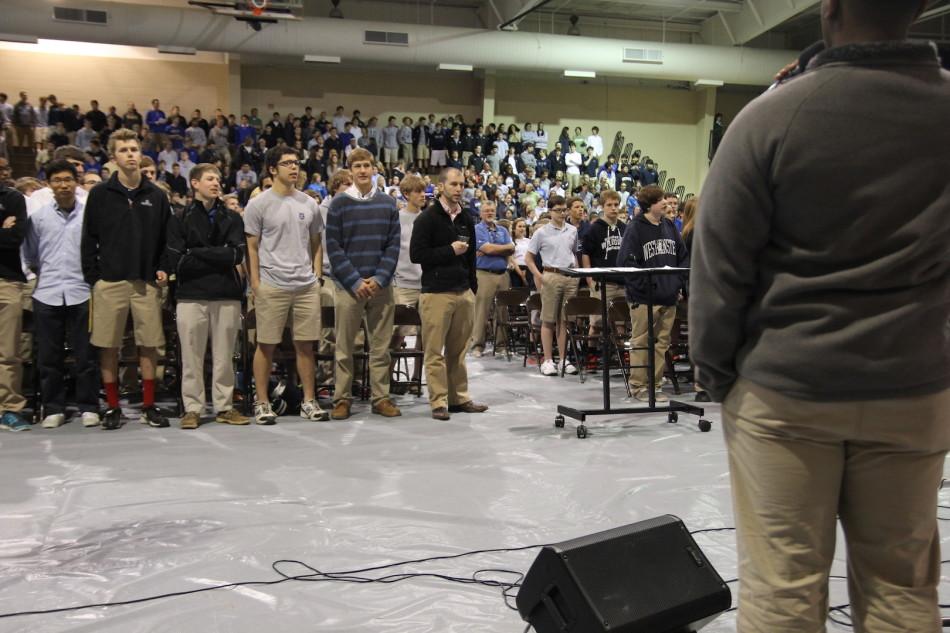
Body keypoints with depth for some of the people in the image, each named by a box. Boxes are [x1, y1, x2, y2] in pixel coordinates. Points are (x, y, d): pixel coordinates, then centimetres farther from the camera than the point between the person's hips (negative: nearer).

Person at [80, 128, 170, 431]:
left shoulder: (156, 195, 8)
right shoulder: (100, 194, 2)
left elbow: (166, 237, 11)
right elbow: (89, 239, 2)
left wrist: (163, 270, 0)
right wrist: (92, 278, -4)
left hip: (147, 282, 1)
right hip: (109, 281, -1)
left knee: (149, 344, 3)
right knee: (108, 346, 3)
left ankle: (149, 406, 14)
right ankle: (113, 407, 14)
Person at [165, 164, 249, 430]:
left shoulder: (232, 218, 13)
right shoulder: (179, 220, 7)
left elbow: (237, 254, -4)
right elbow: (175, 261, -5)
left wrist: (197, 253, -7)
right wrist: (217, 259, -7)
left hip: (227, 295, 1)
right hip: (191, 296, -1)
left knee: (224, 356, 5)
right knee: (192, 357, 2)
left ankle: (224, 407, 14)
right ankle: (192, 408, 11)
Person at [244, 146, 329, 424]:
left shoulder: (309, 204, 12)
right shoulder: (259, 204, -1)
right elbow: (251, 247, -1)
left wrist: (317, 278, 8)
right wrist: (255, 284, -7)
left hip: (307, 286, 4)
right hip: (272, 285, -4)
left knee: (306, 344, 7)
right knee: (266, 345, 2)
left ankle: (309, 401, 15)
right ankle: (262, 402, 11)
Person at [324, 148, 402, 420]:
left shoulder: (388, 204, 8)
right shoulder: (339, 203, 1)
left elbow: (393, 245, 4)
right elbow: (333, 247, -3)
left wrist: (380, 278, -9)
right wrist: (355, 281, -12)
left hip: (381, 285, 2)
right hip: (348, 285, -2)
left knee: (381, 345, 7)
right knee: (344, 347, 3)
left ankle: (381, 397, 15)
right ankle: (342, 398, 12)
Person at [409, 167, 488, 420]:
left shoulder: (466, 220, 16)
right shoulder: (428, 218, -3)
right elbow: (416, 254, -10)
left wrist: (473, 288, 17)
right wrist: (450, 250, -12)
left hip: (464, 292, 6)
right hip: (436, 293, -5)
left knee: (458, 350, 10)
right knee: (435, 351, -2)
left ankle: (459, 398, 17)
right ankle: (439, 402, 3)